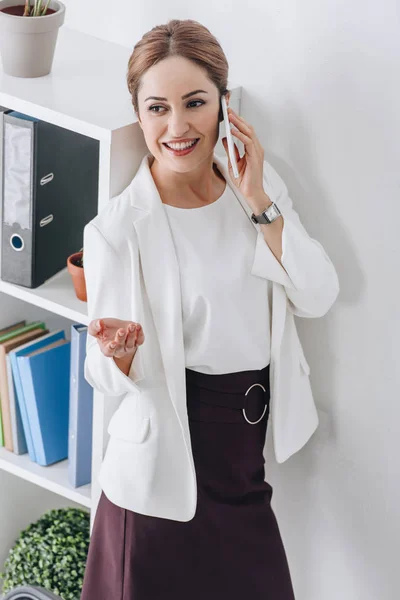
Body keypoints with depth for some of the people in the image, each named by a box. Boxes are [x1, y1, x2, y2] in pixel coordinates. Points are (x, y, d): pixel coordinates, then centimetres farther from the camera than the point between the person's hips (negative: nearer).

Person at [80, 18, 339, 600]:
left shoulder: (260, 182, -2)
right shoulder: (118, 230, -16)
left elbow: (317, 297, -7)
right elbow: (111, 377, -13)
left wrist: (259, 203, -16)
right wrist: (120, 351, -36)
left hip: (248, 443, 5)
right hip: (167, 459, -5)